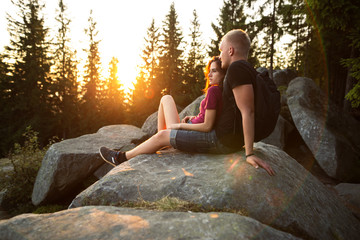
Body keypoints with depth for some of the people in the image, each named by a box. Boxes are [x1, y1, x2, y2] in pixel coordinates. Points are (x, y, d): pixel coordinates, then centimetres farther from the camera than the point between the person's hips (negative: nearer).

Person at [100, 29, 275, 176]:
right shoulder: (248, 72, 13)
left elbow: (248, 112, -27)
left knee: (162, 136, 2)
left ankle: (122, 157, 24)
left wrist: (249, 153, -29)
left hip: (222, 140, -10)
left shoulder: (236, 68, -19)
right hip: (232, 139, 10)